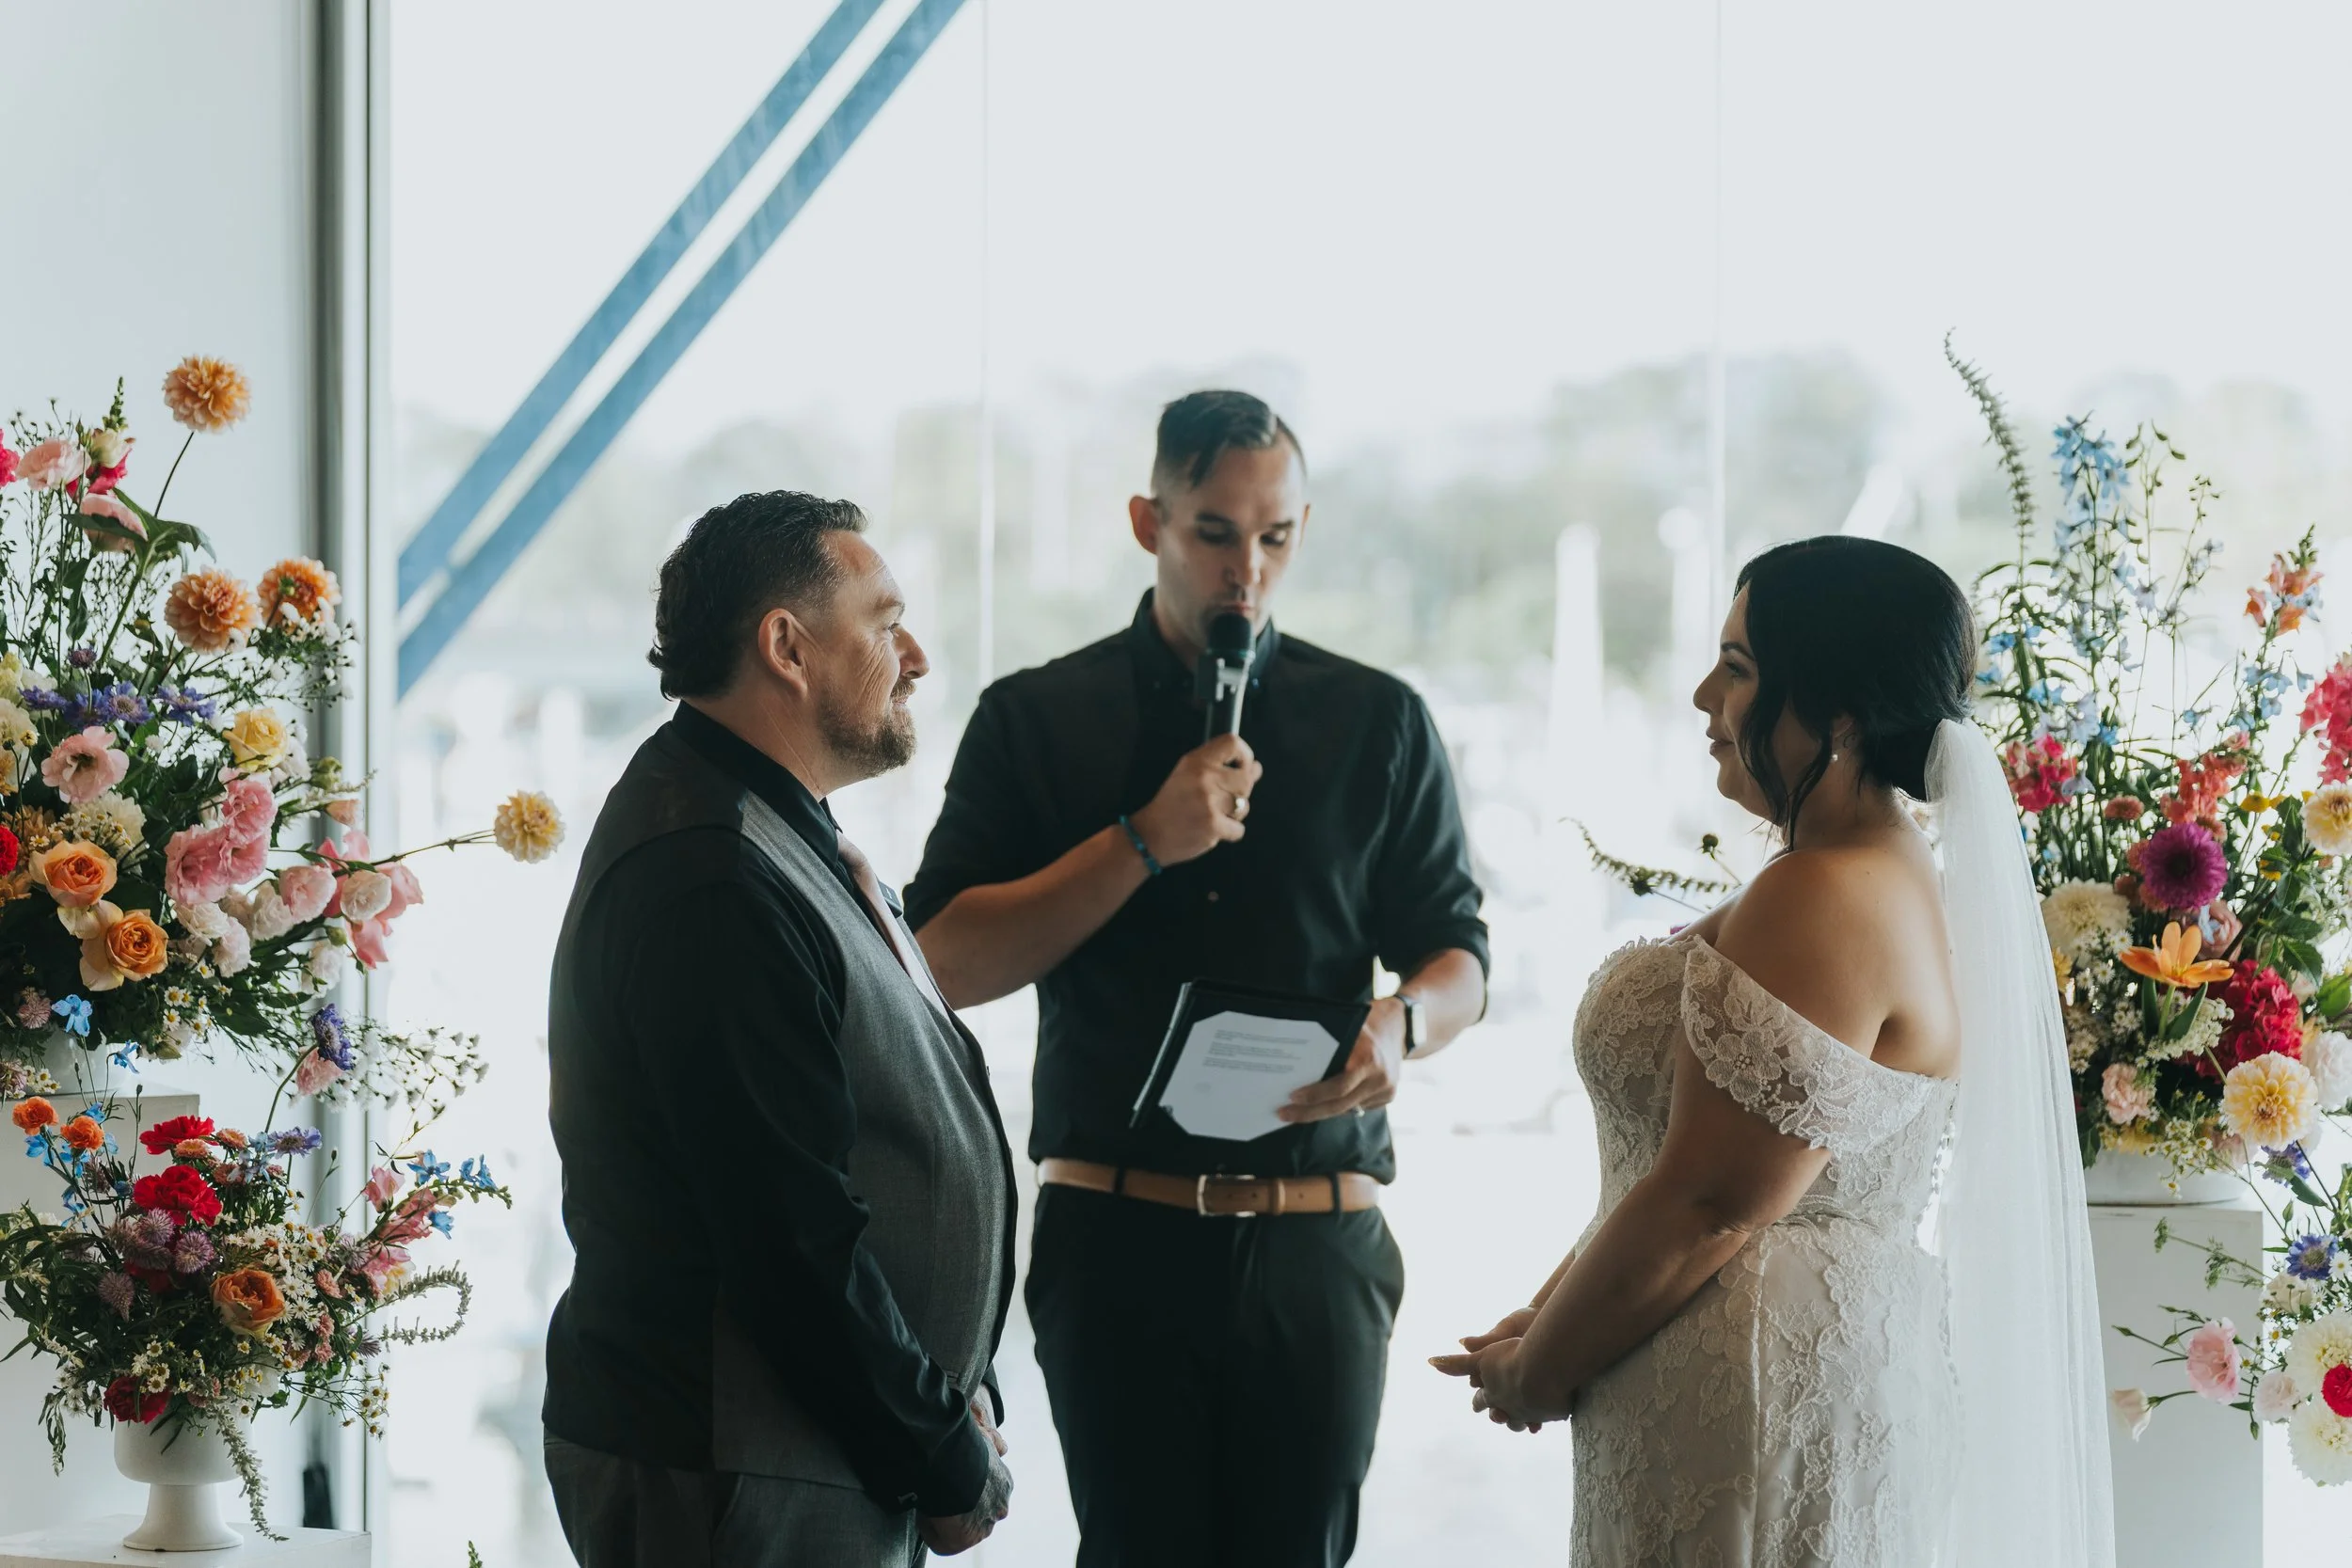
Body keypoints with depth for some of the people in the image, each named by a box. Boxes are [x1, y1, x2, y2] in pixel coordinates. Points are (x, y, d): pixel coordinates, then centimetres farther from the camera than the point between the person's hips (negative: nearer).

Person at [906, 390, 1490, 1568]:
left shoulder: (1379, 724, 10)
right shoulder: (1035, 720, 6)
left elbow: (1459, 961, 10)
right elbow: (947, 964, -2)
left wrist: (1402, 1026, -14)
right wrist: (1144, 843, -11)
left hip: (1317, 1242, 1)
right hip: (1117, 1235, -1)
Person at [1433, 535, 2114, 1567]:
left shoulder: (1821, 905, -20)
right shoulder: (1891, 880, 13)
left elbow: (1706, 1208, -22)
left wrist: (1537, 1369, -9)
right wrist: (1556, 1307, 8)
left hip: (1770, 1389, -10)